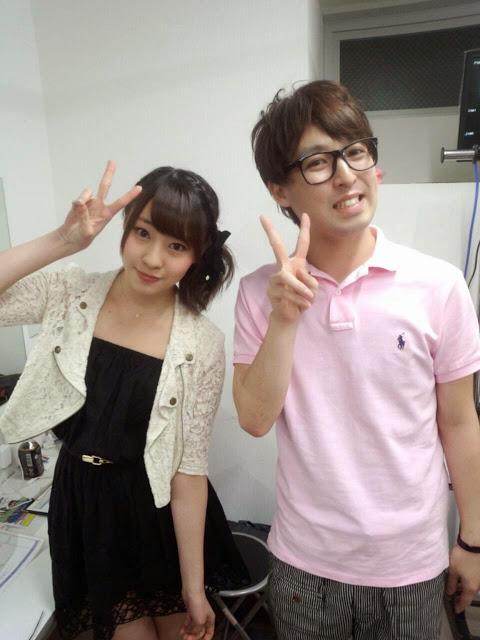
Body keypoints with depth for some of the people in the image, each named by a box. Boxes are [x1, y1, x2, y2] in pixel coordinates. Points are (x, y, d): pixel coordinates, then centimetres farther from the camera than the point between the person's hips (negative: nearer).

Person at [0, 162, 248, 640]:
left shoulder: (202, 345, -15)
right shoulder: (68, 294, -10)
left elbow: (189, 467, -12)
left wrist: (194, 587, -8)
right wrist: (64, 241, -27)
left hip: (161, 515, -1)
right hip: (84, 509, 1)